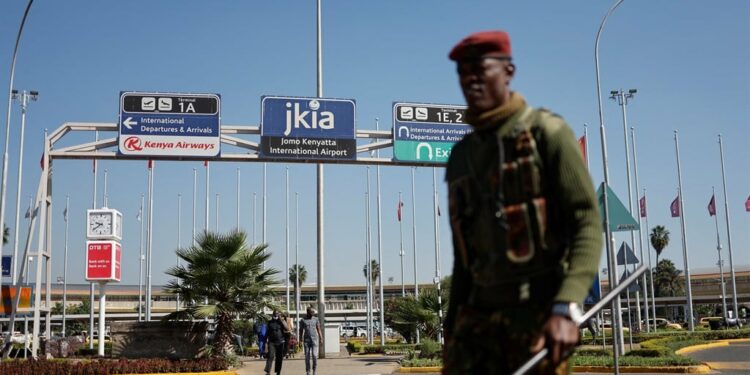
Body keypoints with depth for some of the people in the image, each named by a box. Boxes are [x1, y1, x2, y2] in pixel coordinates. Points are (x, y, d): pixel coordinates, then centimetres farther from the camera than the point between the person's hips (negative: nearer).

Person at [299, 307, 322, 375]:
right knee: (307, 357, 1)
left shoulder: (315, 319, 4)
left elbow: (319, 330, 6)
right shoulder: (302, 320, 2)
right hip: (306, 340, 0)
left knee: (314, 355, -9)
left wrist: (321, 339, 0)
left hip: (315, 339, 0)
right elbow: (301, 331, 6)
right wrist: (300, 341, 2)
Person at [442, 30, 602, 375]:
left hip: (539, 309, -5)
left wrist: (566, 308, -24)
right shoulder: (460, 155, 16)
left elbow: (588, 223, -11)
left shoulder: (546, 132, -2)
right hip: (479, 311, 5)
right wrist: (452, 326, 20)